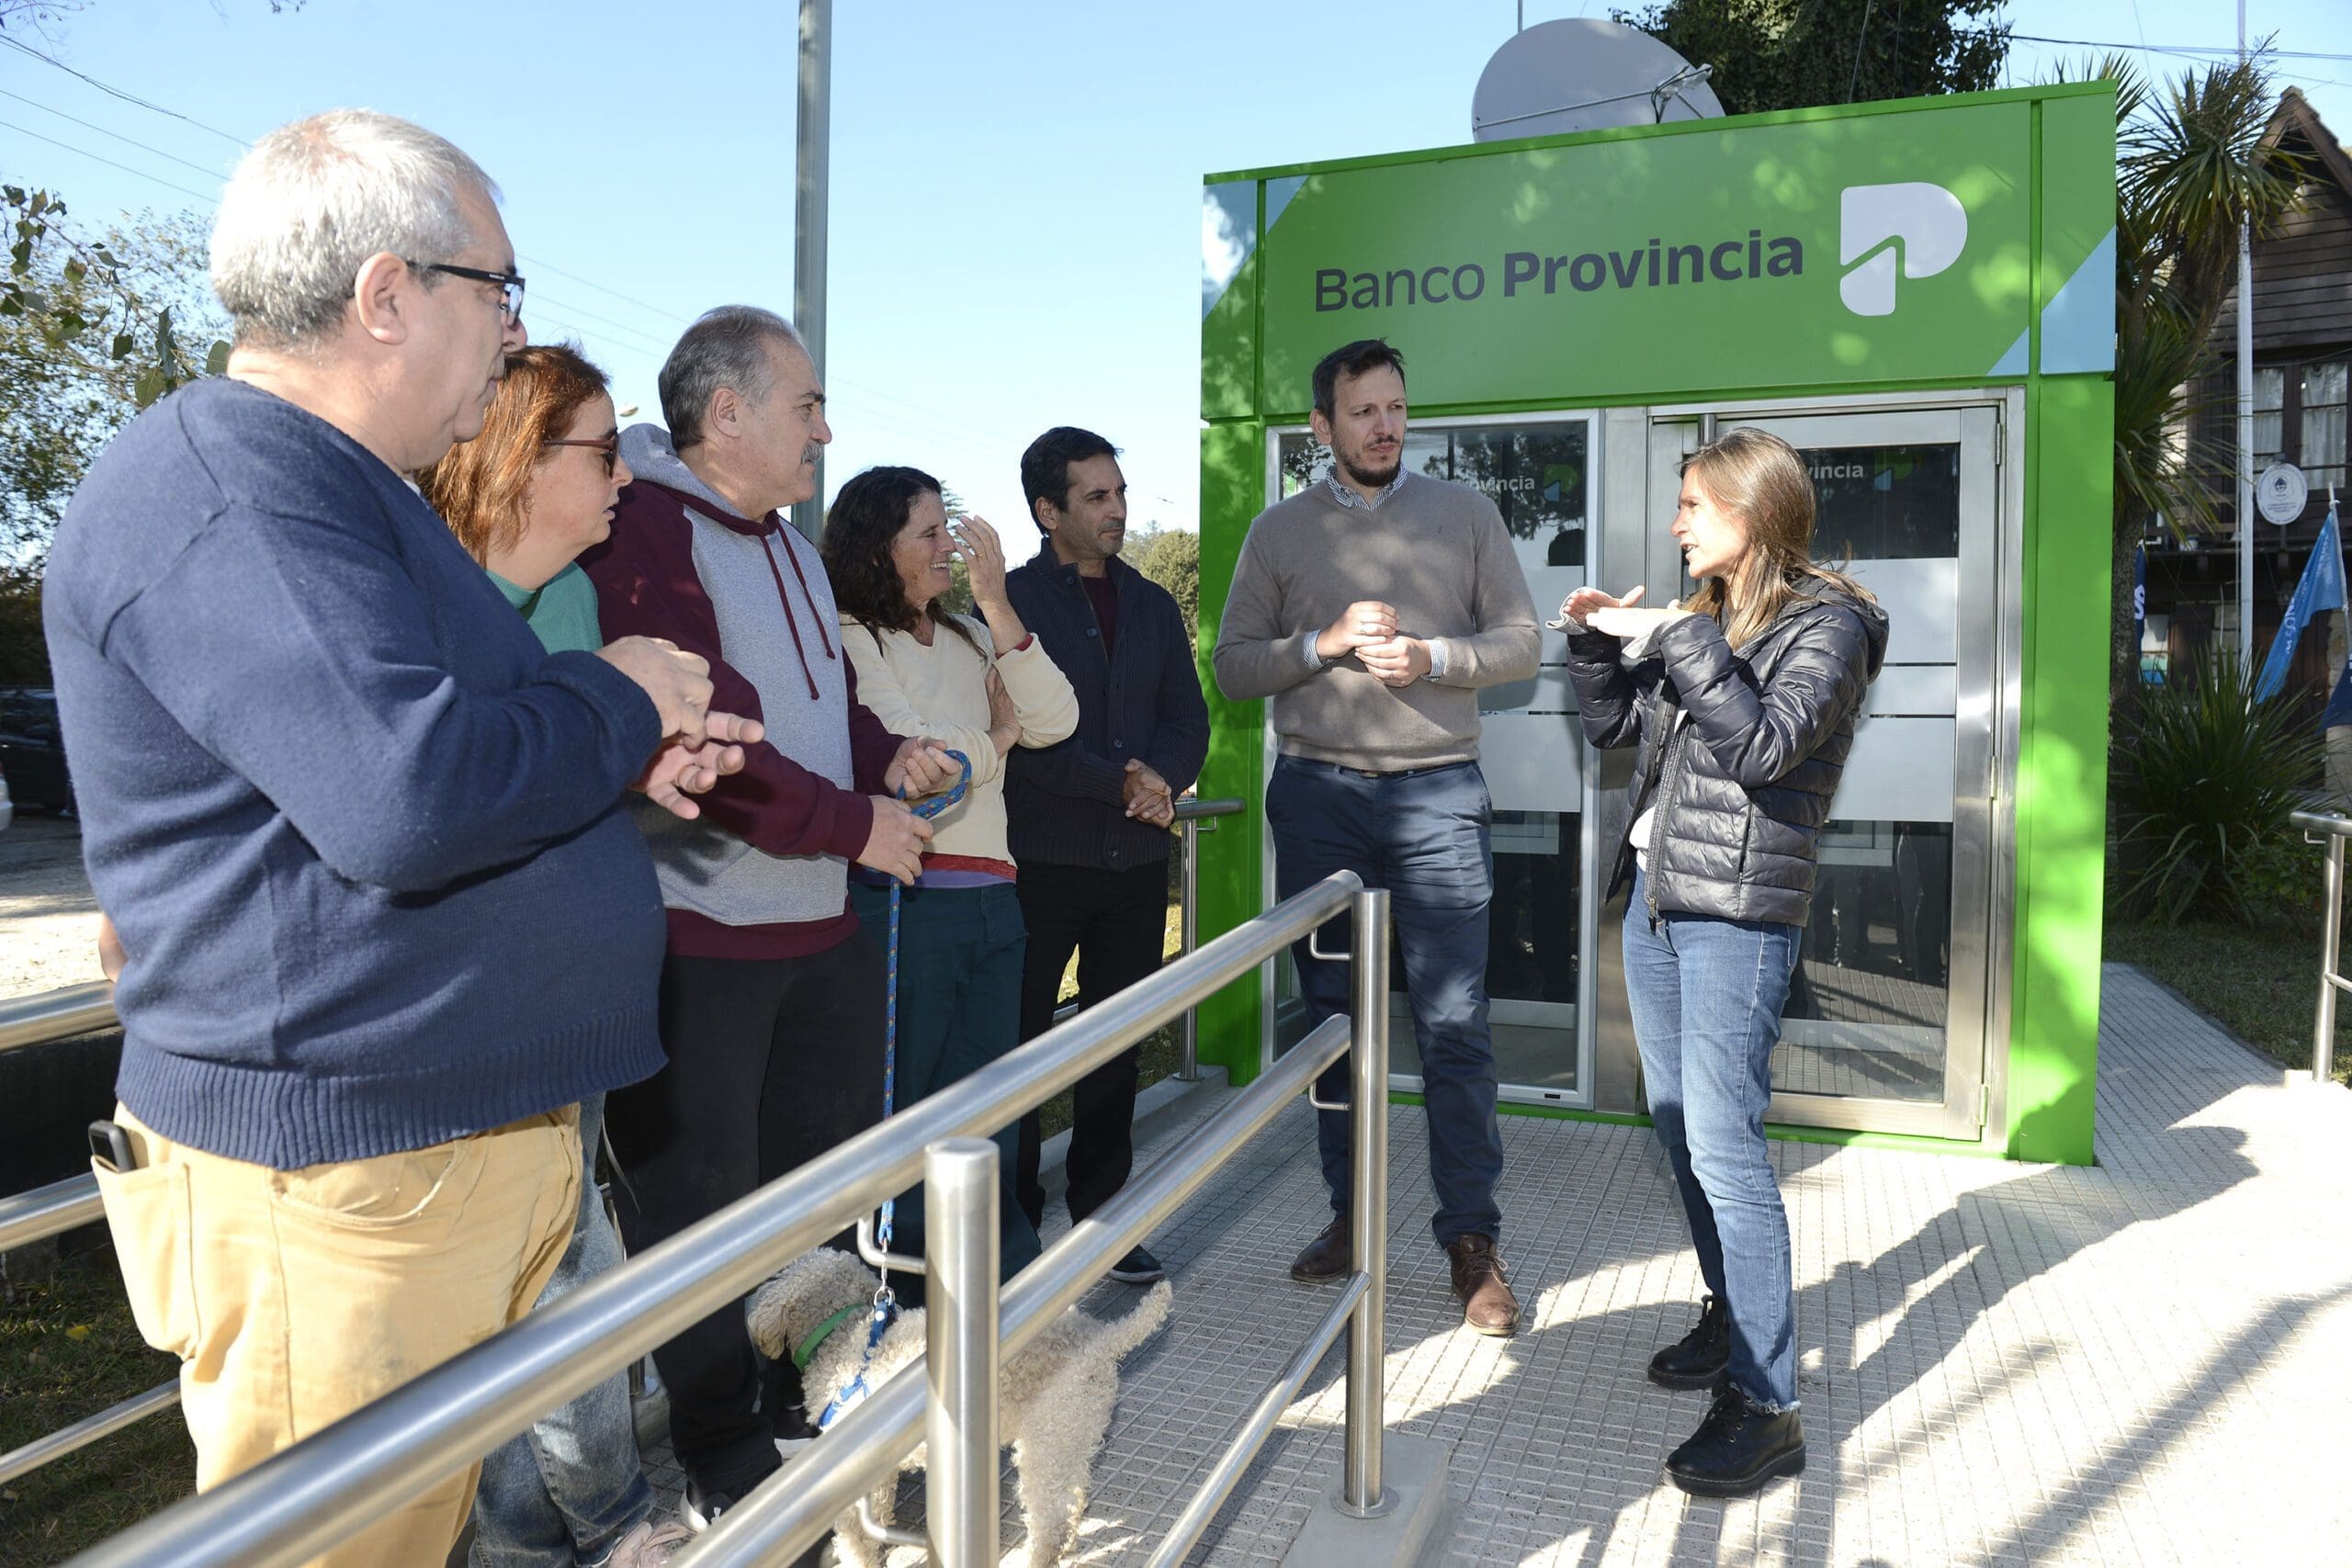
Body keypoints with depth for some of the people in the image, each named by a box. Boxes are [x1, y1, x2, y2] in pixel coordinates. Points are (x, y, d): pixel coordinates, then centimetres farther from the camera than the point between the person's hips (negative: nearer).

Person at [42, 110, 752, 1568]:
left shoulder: (349, 487, 17)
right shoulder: (223, 488, -18)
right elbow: (404, 798, -30)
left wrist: (624, 756, 8)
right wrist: (620, 702, -12)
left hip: (484, 1133, 10)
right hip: (339, 1170, -10)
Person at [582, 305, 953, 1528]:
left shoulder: (785, 542, 16)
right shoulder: (642, 526, -16)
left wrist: (888, 760, 4)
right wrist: (853, 822, -18)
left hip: (820, 924, 10)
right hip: (697, 934, -9)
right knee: (699, 1205, 6)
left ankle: (800, 1402, 41)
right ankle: (729, 1469, 24)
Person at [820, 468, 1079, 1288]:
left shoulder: (971, 638, 15)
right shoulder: (850, 638, -4)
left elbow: (1055, 721, 2)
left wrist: (996, 606, -5)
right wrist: (994, 739, 2)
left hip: (991, 898, 6)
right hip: (906, 901, -6)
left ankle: (1014, 1291, 25)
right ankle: (914, 1303, 19)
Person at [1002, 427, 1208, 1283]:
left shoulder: (1153, 605, 13)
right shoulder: (1008, 602, -3)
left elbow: (1188, 717, 9)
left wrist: (1161, 778, -12)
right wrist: (1122, 782, -15)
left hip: (1136, 860, 5)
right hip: (1042, 859, -5)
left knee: (1117, 1049, 11)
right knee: (1019, 1044, 5)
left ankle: (1102, 1214, 23)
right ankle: (1012, 1223, 17)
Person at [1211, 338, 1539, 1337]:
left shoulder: (1463, 513, 9)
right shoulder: (1280, 530, 9)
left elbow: (1520, 642, 5)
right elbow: (1232, 666, 4)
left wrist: (1431, 657, -12)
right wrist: (1326, 643, -12)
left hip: (1437, 793, -1)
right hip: (1316, 794, 2)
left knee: (1453, 1023, -5)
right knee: (1331, 1013, 9)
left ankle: (1472, 1237, 8)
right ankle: (1349, 1212, 23)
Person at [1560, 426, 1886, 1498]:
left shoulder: (1827, 623, -7)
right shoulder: (1705, 615, 13)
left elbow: (1766, 745, -22)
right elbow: (1611, 726, 18)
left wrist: (1680, 641, -22)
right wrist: (1595, 639, 3)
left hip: (1738, 912, -8)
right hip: (1655, 896, 8)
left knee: (1723, 1146, -10)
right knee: (1679, 1128, 14)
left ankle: (1766, 1402, -2)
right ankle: (1732, 1315, 31)